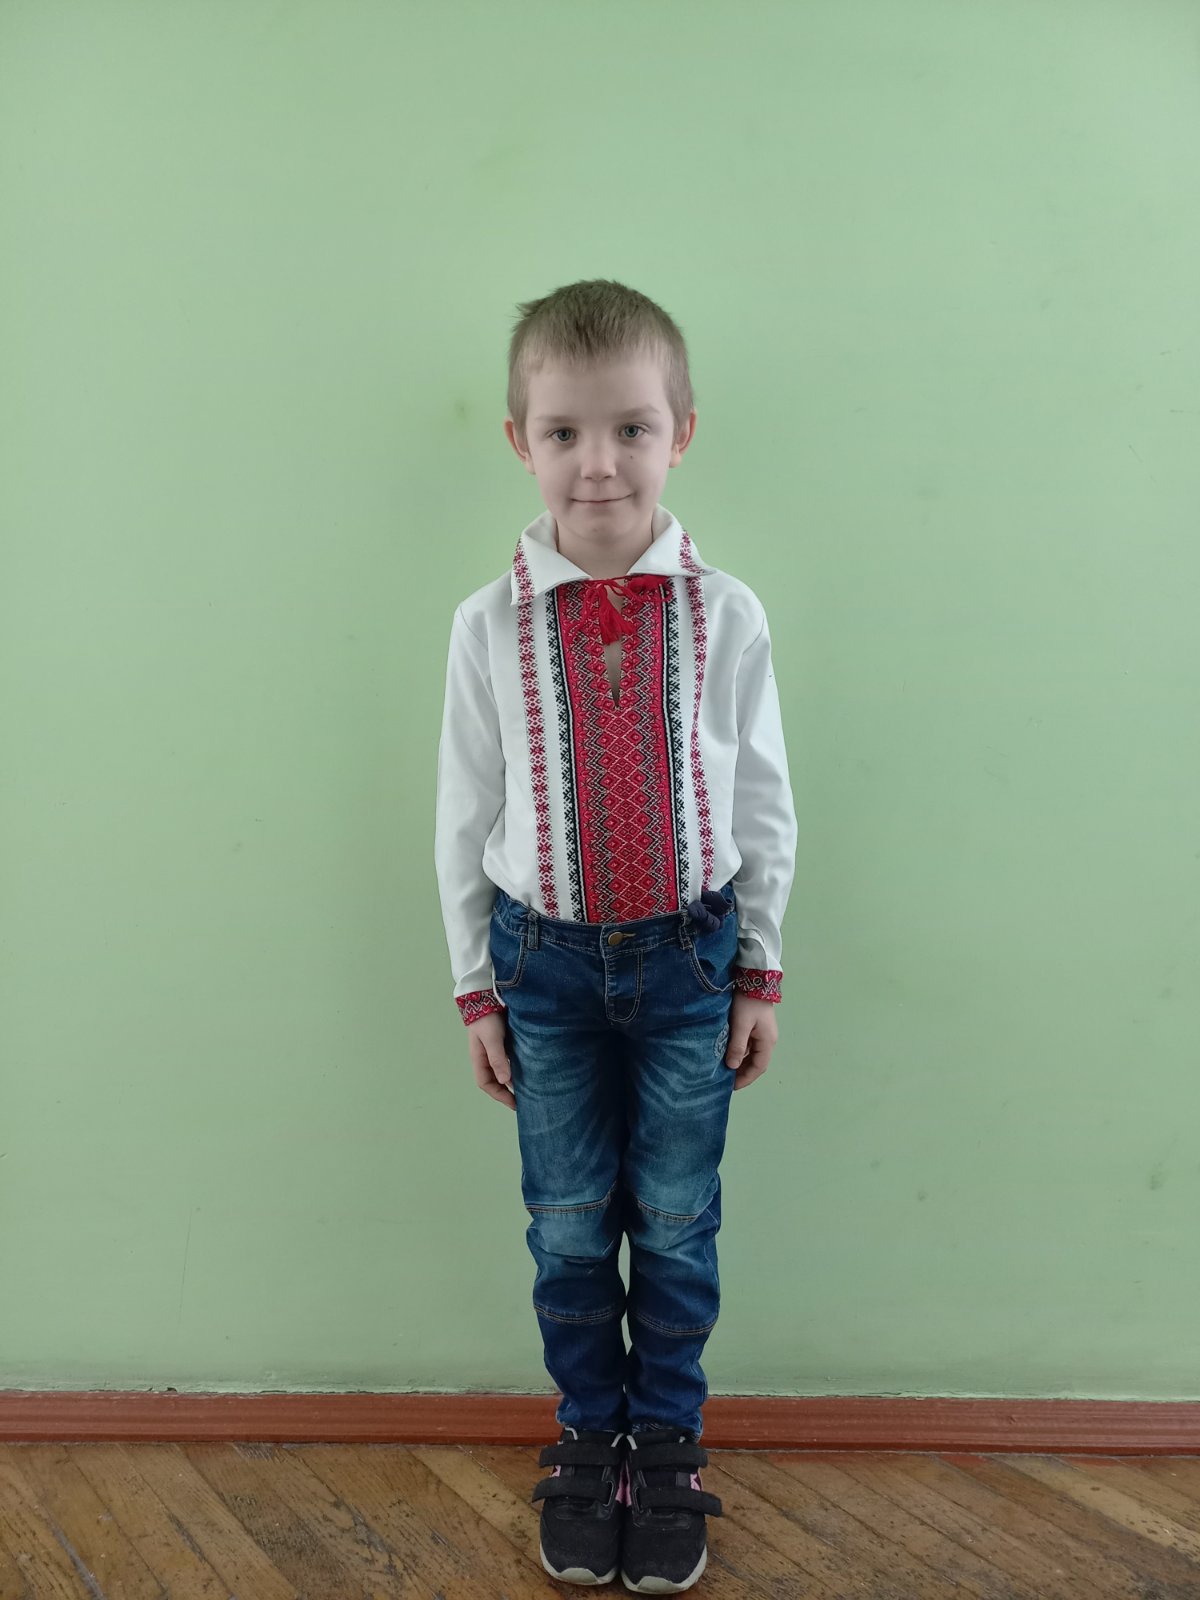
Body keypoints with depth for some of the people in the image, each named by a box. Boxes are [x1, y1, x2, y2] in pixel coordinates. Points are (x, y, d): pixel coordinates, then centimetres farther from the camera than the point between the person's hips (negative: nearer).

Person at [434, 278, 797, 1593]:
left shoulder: (724, 616, -9)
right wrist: (477, 986, 2)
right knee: (567, 1224, 12)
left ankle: (667, 1447, 32)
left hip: (687, 953, 0)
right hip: (545, 956, 1)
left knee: (676, 1220, 11)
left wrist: (759, 970, 3)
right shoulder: (491, 624, -8)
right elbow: (465, 815, -1)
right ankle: (589, 1438, 34)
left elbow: (761, 802, 0)